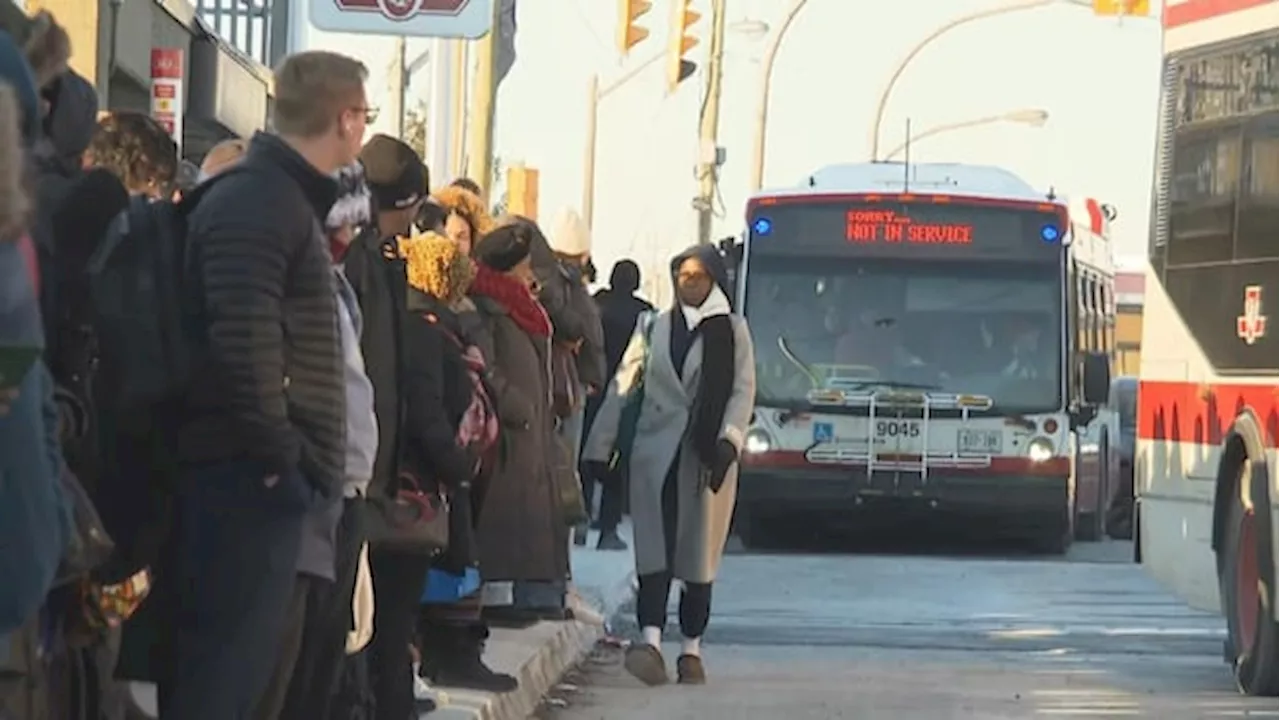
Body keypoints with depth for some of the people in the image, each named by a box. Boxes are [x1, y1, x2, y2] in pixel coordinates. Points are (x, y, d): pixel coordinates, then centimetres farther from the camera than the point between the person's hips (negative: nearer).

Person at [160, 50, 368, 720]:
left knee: (221, 664, 10)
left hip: (255, 471, 10)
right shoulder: (258, 202, -13)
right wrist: (278, 454, -19)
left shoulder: (284, 198, 19)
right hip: (249, 475, -10)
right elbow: (243, 340, -24)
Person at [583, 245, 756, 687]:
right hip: (657, 452, 0)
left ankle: (691, 650, 12)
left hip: (707, 457, 0)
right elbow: (622, 385, 9)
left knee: (700, 552, 4)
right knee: (655, 549, -11)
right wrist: (600, 446, 3)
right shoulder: (653, 328, 11)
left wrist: (729, 440, -16)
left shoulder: (733, 331, 7)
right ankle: (650, 641, -22)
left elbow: (743, 390, 0)